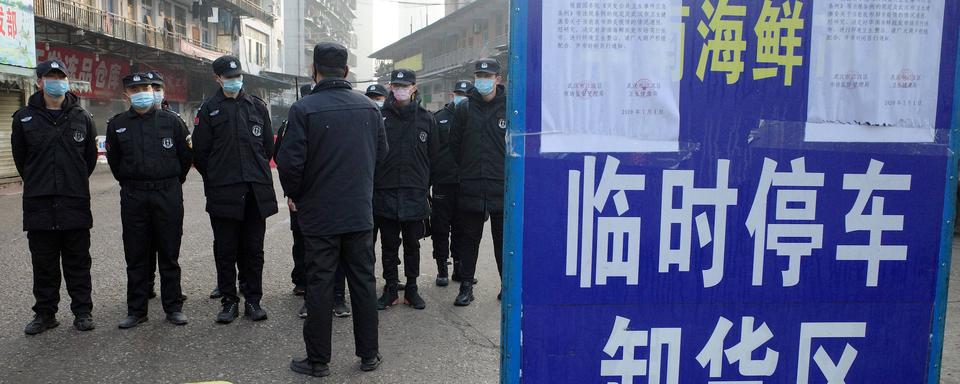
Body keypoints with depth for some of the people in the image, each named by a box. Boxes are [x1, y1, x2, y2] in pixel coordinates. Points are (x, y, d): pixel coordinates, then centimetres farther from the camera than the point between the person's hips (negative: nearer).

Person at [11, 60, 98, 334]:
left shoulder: (82, 118, 5)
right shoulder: (24, 118, 3)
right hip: (38, 205, 0)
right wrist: (37, 184, 15)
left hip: (75, 203, 0)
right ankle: (45, 313, 19)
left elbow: (90, 157, 14)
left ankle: (82, 311, 14)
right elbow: (20, 158, 13)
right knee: (43, 263, 8)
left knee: (78, 261, 6)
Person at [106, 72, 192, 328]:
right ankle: (136, 310, 15)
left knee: (169, 255, 4)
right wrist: (130, 183, 16)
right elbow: (114, 161, 17)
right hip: (133, 198, 2)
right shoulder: (117, 125, 6)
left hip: (168, 195, -1)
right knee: (136, 256, 6)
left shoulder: (171, 121, 1)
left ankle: (173, 307, 13)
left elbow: (186, 156, 9)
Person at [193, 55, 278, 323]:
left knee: (253, 249, 7)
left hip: (256, 191, 2)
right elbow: (200, 152, 5)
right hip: (223, 194, -2)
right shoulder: (209, 109, 3)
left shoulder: (257, 106, 10)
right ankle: (229, 301, 15)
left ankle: (253, 300, 16)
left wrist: (258, 173, 13)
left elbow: (268, 146, 16)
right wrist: (216, 180, 7)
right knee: (225, 250, 5)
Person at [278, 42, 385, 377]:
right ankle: (369, 354, 21)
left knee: (320, 285, 6)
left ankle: (318, 360, 15)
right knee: (363, 281, 12)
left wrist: (293, 194, 4)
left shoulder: (304, 109, -13)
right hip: (360, 211, 3)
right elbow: (381, 152, 9)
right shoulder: (369, 107, 0)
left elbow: (290, 161, -14)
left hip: (319, 214, -3)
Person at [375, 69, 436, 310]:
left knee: (412, 245, 10)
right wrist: (372, 185, -4)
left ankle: (412, 289, 21)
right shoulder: (380, 117, 1)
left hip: (415, 195, 1)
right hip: (386, 193, -1)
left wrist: (427, 186, 3)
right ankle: (391, 290, 19)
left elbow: (433, 157, 7)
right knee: (388, 245, 7)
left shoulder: (426, 118, 5)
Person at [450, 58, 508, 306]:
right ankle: (466, 286, 20)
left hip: (503, 187, -1)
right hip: (470, 188, 1)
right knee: (468, 239, 9)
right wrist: (464, 172, 6)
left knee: (503, 240, 9)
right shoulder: (464, 108, 4)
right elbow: (454, 146, 8)